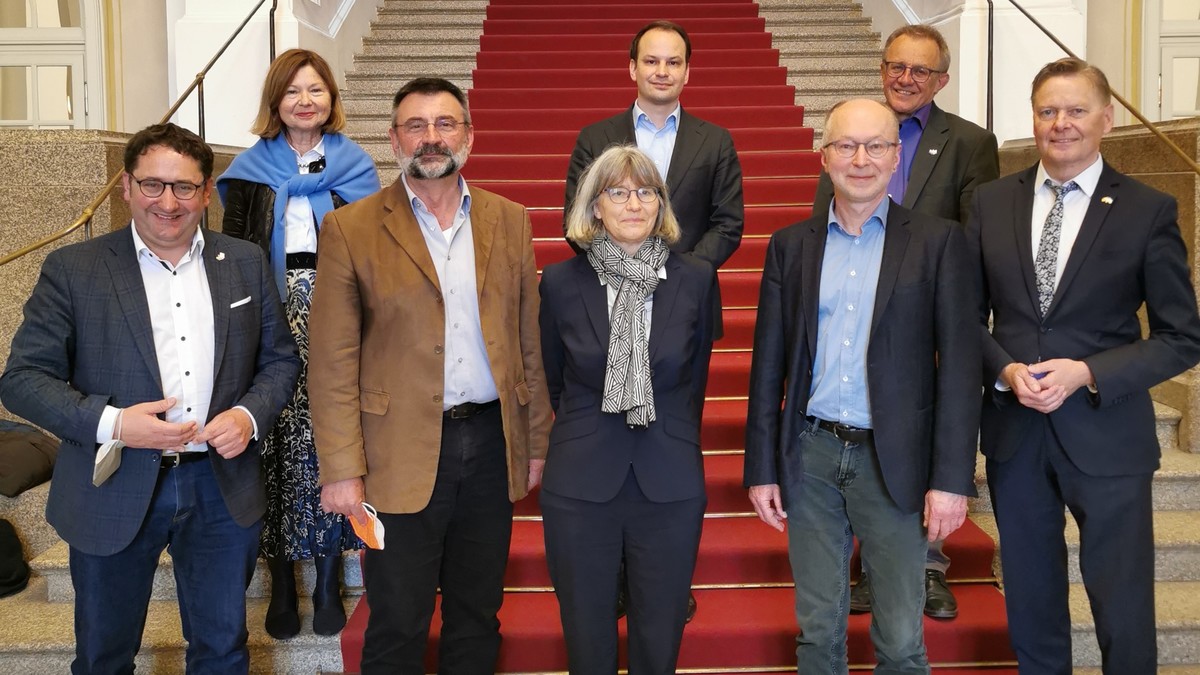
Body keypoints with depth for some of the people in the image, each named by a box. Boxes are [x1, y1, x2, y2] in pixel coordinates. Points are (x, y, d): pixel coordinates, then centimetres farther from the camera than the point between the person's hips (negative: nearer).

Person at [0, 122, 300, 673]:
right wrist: (110, 423, -22)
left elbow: (280, 359, 10)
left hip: (223, 488, 2)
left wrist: (250, 415, -10)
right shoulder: (72, 269, -4)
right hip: (113, 492, -1)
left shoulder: (245, 263, 4)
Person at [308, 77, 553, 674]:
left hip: (492, 446, 3)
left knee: (477, 620, 16)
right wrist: (341, 469, -10)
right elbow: (332, 364, -5)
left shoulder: (509, 221, 7)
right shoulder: (350, 230, -3)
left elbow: (530, 342, 9)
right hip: (402, 456, -3)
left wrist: (538, 442, 6)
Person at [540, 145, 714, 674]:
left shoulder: (696, 280, -2)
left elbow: (695, 378, 10)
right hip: (580, 487, 0)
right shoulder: (561, 282, -3)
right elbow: (552, 382, 9)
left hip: (669, 488, 0)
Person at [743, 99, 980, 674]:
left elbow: (959, 363, -5)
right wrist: (761, 469, 5)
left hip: (894, 461, -2)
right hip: (811, 457, 2)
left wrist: (951, 477, -10)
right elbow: (768, 365, 7)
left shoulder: (937, 241, -1)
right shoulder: (790, 246, 7)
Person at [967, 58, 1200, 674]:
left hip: (1106, 434, -2)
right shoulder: (991, 202, 2)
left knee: (1124, 617, 6)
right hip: (1013, 431, 3)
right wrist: (1004, 370, -12)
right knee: (1030, 606, 17)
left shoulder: (1148, 211, -5)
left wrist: (1086, 373, -16)